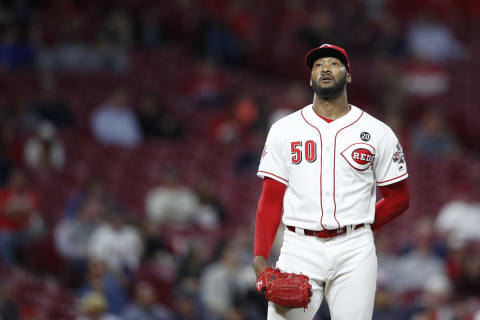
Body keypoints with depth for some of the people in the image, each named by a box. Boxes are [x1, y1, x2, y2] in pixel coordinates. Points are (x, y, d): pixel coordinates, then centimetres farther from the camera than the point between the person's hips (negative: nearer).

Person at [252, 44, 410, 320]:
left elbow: (399, 198, 11)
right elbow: (271, 200, 5)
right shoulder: (284, 130, 8)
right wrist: (259, 258, -8)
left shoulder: (378, 133, 6)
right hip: (299, 250, 0)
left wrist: (356, 232, 3)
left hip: (354, 254, 0)